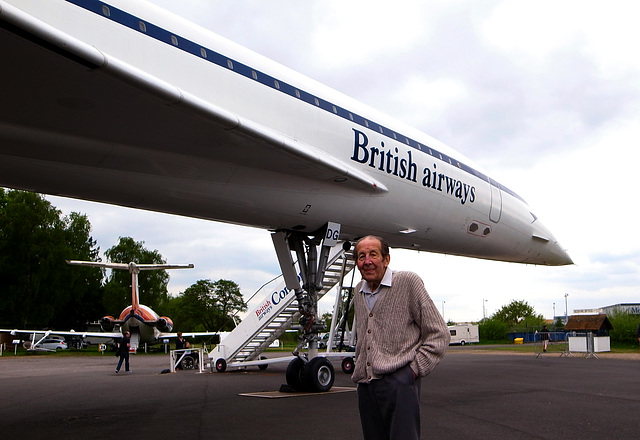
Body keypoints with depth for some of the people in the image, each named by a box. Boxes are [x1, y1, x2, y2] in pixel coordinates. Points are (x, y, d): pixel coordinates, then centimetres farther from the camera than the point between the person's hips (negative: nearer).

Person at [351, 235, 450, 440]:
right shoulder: (359, 291, 15)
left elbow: (439, 334, -4)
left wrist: (415, 369, -8)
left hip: (398, 382, -6)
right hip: (365, 385, 6)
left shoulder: (408, 282, -4)